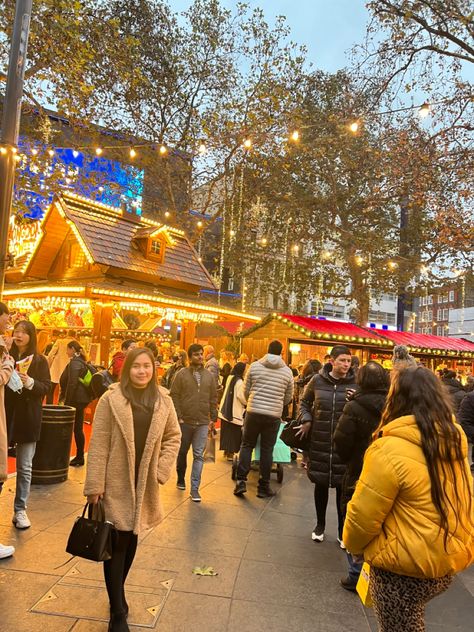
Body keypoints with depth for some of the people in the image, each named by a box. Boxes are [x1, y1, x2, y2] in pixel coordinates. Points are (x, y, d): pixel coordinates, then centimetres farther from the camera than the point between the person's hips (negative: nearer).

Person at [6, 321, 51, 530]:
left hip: (28, 418, -1)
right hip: (6, 416, 2)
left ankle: (20, 510, 16)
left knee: (24, 467, 5)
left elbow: (46, 388, -4)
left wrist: (30, 382, -22)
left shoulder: (39, 360, 0)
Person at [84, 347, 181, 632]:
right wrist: (95, 484, -11)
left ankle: (118, 593, 40)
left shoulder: (164, 400, -1)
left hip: (145, 485, 4)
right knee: (117, 543, 2)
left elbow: (173, 436, 7)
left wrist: (162, 469, -3)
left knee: (132, 539, 18)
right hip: (116, 483, -3)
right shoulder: (111, 399, -12)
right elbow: (99, 444, -10)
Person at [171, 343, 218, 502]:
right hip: (185, 421, -1)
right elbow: (174, 396, -6)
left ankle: (194, 489, 6)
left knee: (199, 456, -1)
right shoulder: (182, 374, -4)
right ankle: (181, 479, 39)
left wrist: (213, 418, 4)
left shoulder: (209, 375, 5)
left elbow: (213, 398, 8)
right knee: (182, 452, 17)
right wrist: (178, 417, -11)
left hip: (203, 422, 1)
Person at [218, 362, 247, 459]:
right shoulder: (239, 382, -17)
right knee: (234, 433, 2)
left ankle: (226, 451, 25)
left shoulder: (230, 378, 8)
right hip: (235, 411, -8)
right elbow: (242, 397, -20)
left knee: (226, 431, 15)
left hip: (225, 409, 8)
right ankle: (230, 453, 6)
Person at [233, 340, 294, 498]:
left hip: (253, 412, 0)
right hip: (274, 415, 0)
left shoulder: (254, 366, 0)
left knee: (247, 445, 13)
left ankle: (241, 481, 7)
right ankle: (263, 487, 16)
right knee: (267, 450, 9)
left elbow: (246, 390, 7)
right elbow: (288, 397, 9)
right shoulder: (287, 371, 1)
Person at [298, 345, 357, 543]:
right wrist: (306, 419, 0)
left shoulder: (356, 383, -5)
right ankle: (320, 525, 34)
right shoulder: (318, 380, -1)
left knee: (343, 487, 7)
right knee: (320, 483, 14)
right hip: (320, 441, 1)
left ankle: (342, 531, 25)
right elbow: (304, 402, 14)